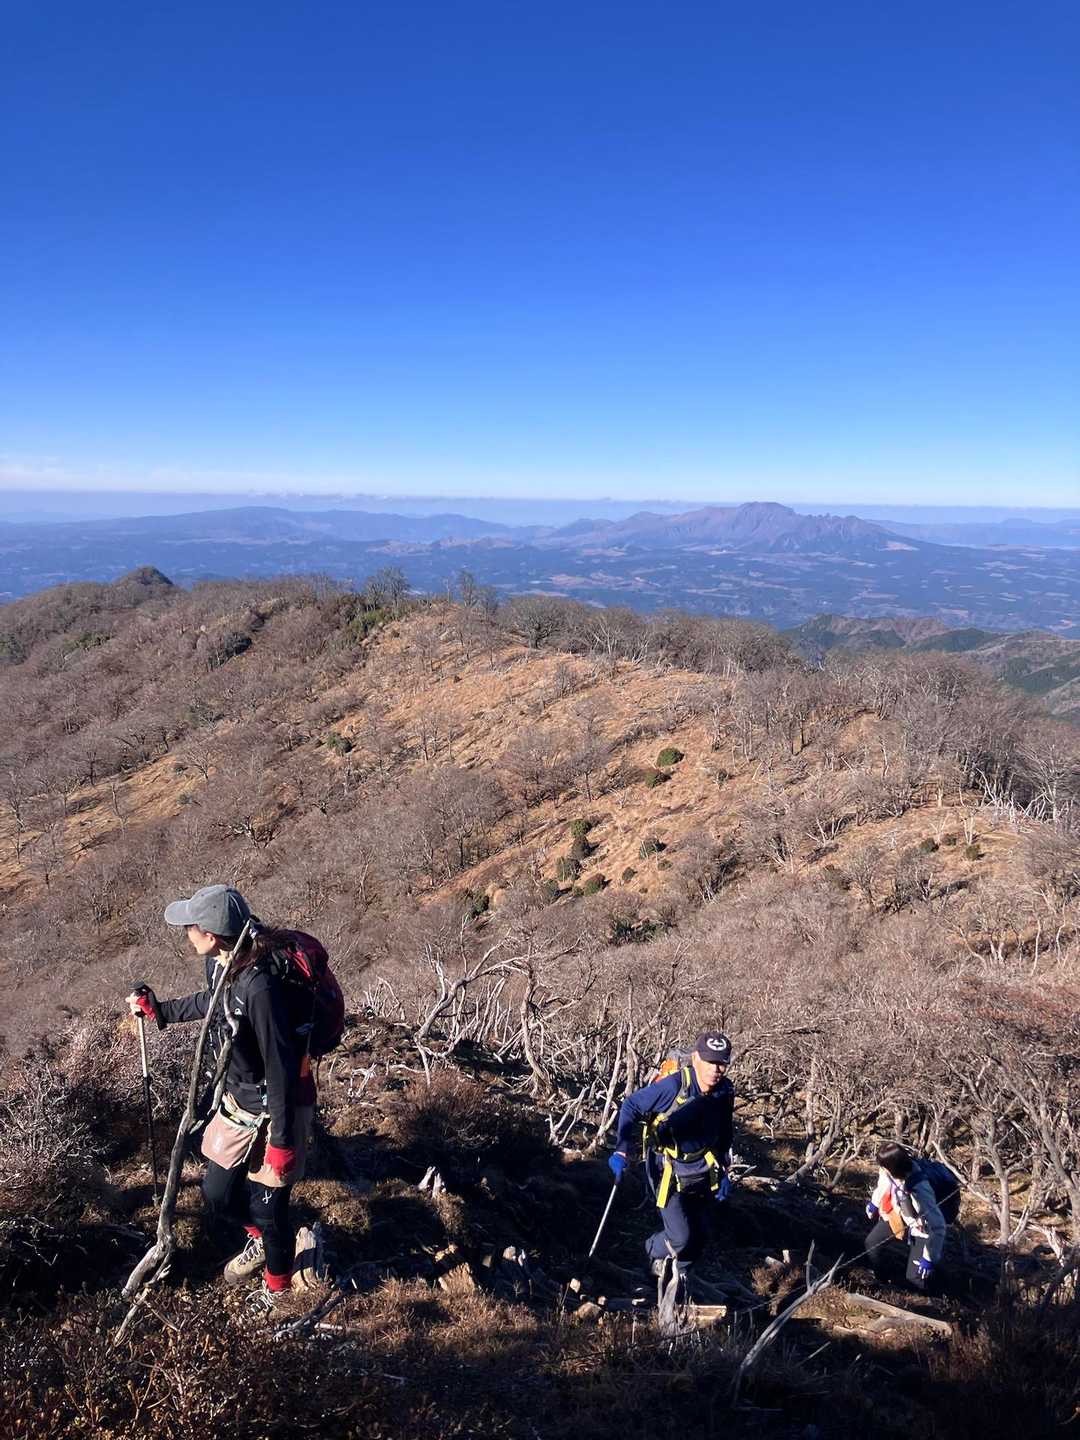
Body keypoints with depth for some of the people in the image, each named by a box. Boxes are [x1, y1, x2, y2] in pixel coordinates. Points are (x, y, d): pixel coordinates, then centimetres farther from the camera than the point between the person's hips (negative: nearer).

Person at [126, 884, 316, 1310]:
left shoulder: (261, 989, -34)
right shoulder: (219, 964, -8)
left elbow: (282, 1070, -27)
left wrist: (282, 1140, -20)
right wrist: (159, 1010, 26)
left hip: (275, 1110, -8)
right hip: (237, 1100, 8)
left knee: (267, 1207, 10)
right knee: (217, 1196, 19)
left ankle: (277, 1287, 39)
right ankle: (260, 1241, 50)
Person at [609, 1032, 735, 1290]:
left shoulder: (725, 1091, -9)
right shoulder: (673, 1085, -28)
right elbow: (631, 1106, -19)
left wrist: (723, 1171, 10)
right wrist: (622, 1150, -23)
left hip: (703, 1170, 5)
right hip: (669, 1171, -5)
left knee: (701, 1234, 14)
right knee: (680, 1237, -8)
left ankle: (681, 1274, 44)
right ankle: (655, 1251, 27)